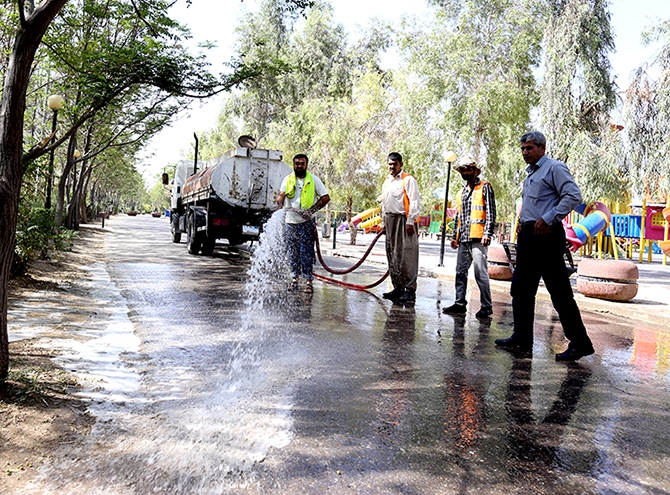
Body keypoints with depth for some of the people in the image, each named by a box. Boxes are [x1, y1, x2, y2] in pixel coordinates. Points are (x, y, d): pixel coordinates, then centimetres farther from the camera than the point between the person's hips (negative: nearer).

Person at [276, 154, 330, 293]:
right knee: (292, 252, 8)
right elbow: (281, 194, -4)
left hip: (306, 222, -3)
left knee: (306, 253, -5)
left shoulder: (314, 180, 1)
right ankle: (294, 278, 18)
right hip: (291, 221, 3)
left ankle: (309, 281, -1)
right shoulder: (287, 179, 8)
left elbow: (326, 197, -1)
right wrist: (280, 202, -28)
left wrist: (311, 210, -12)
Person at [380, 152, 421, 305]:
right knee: (392, 256, 10)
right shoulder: (387, 182, 19)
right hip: (390, 220, 8)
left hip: (404, 221, -8)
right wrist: (383, 222, 22)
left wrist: (410, 222, -17)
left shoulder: (408, 180, -5)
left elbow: (414, 202, -11)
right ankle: (398, 288, 19)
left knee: (407, 257, -9)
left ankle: (410, 291, -6)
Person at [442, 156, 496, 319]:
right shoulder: (461, 192, 22)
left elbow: (491, 213, -6)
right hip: (463, 239, 7)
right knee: (460, 272, 8)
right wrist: (455, 236, 21)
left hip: (478, 238, -7)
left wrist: (487, 234, -15)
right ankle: (460, 304, 15)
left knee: (480, 273, -7)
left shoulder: (485, 187, 2)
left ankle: (486, 306, 1)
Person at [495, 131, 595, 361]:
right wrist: (523, 223, 14)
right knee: (521, 288, 12)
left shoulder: (555, 168, -7)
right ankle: (521, 338, 21)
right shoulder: (530, 173, 21)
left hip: (546, 235, -10)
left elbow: (573, 196, -18)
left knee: (560, 291, -7)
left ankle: (579, 344, 1)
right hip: (528, 235, 10)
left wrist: (548, 219, -21)